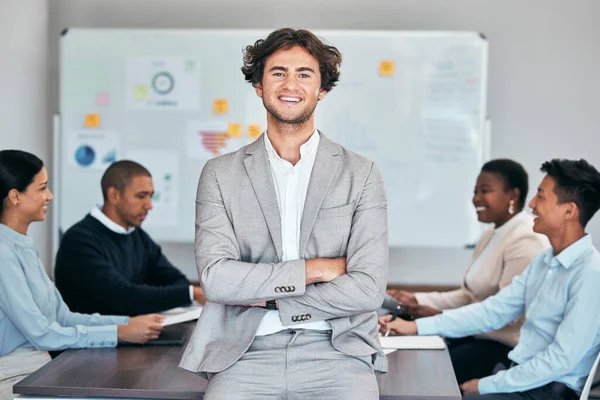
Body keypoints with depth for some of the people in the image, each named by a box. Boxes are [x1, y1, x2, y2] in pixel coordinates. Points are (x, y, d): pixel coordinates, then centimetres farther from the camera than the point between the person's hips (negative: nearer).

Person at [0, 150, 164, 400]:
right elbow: (41, 333, -18)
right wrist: (120, 333, -16)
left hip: (39, 368, 8)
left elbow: (62, 316, 10)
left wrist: (128, 322, 0)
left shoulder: (24, 246, 11)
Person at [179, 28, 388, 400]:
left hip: (335, 353, 0)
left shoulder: (362, 174, 5)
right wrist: (314, 269, -7)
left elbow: (368, 289, -3)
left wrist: (267, 298, -5)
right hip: (247, 354, 0)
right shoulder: (220, 174, 7)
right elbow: (216, 278, -5)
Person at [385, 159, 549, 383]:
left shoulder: (525, 242, -18)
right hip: (481, 335, 10)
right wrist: (417, 300, 4)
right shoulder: (492, 235, 16)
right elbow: (468, 295, 16)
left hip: (510, 347, -10)